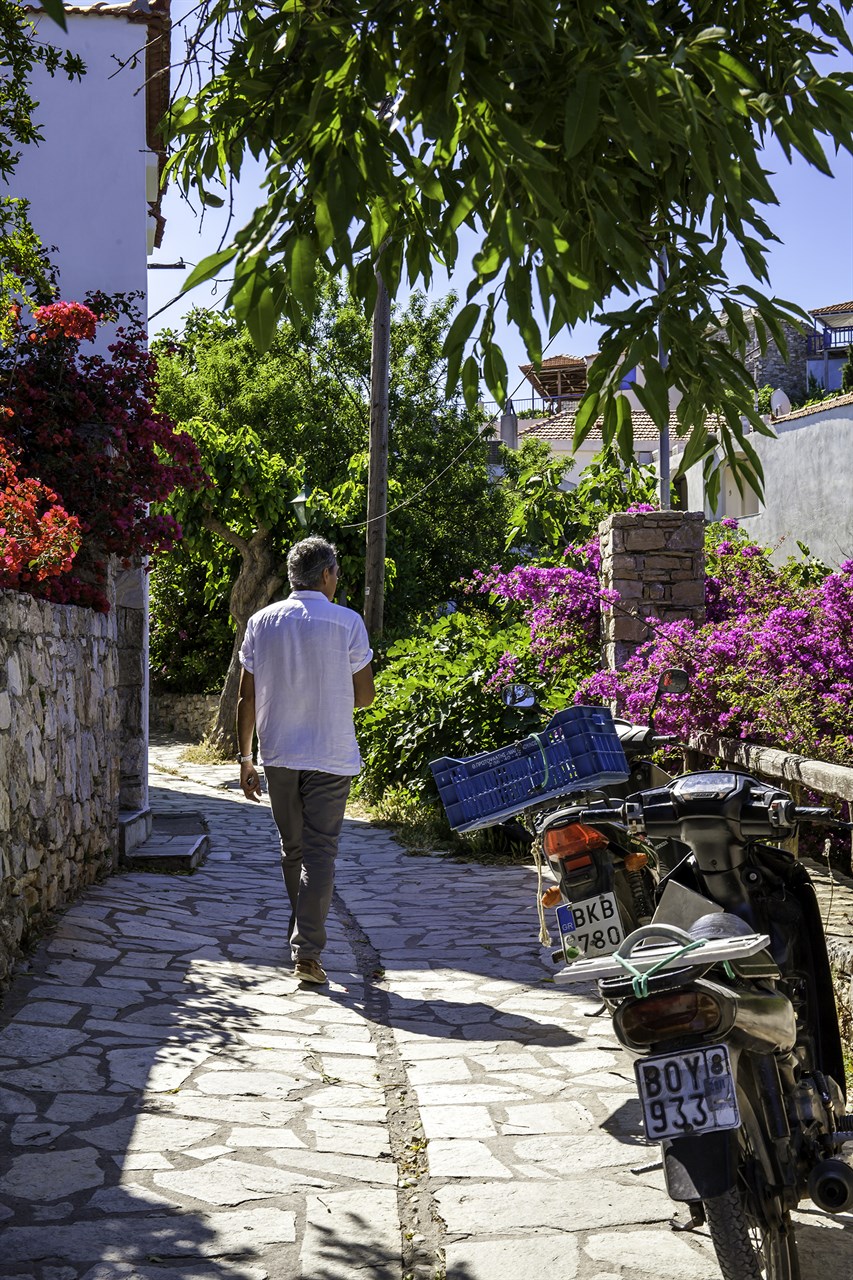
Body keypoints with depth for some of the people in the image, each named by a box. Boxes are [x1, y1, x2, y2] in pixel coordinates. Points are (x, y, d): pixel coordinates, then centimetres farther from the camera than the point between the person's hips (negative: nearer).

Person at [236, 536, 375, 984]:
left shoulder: (261, 622, 2)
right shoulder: (346, 623, -6)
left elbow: (246, 698, 3)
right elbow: (365, 696, -1)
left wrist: (244, 758, 10)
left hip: (278, 755, 3)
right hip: (330, 756, -3)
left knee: (292, 848, 18)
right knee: (319, 853, -1)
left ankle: (301, 931, 35)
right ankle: (307, 952, -5)